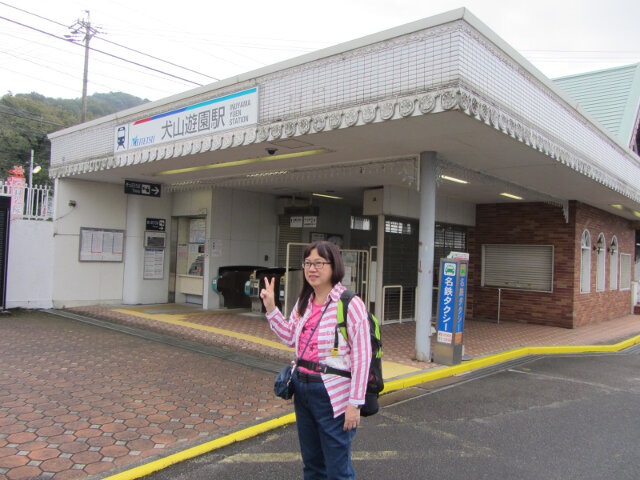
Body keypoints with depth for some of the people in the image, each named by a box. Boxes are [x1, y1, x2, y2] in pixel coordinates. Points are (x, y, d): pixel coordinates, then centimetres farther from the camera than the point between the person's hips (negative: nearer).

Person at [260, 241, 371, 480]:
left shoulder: (350, 304, -16)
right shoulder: (304, 301, 7)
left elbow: (362, 357, -17)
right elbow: (290, 337, 17)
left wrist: (355, 403, -18)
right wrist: (271, 309, 8)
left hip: (333, 396, -7)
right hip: (302, 389, 7)